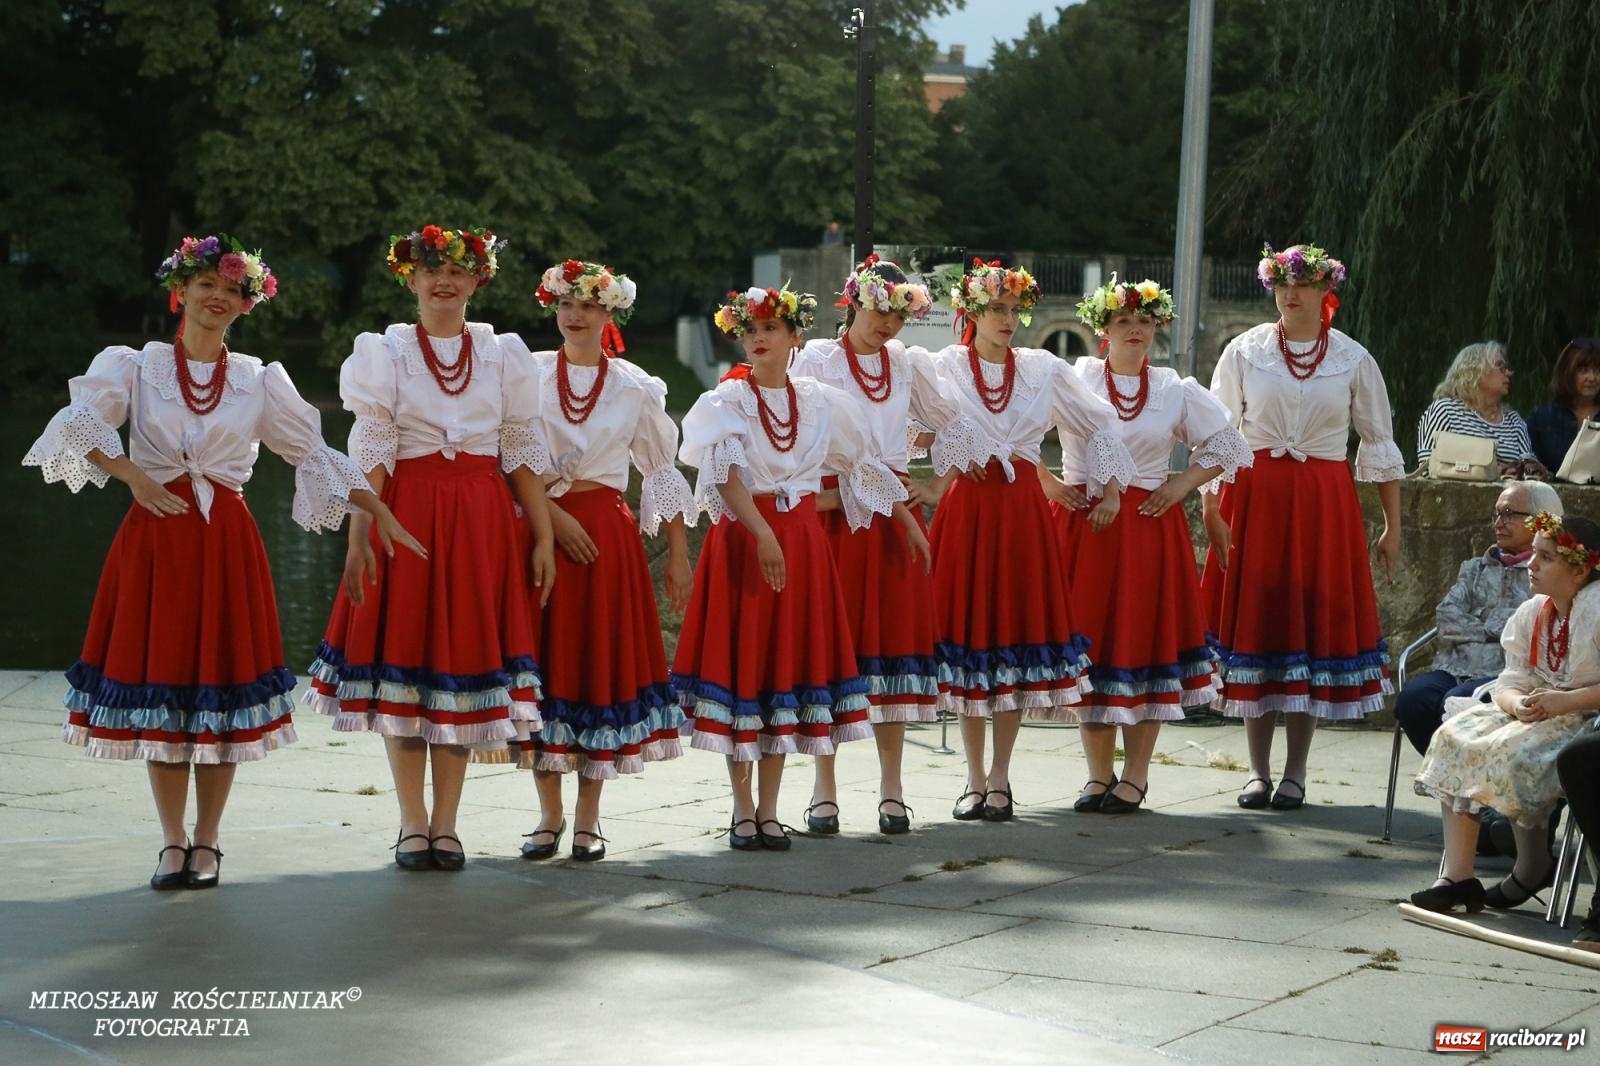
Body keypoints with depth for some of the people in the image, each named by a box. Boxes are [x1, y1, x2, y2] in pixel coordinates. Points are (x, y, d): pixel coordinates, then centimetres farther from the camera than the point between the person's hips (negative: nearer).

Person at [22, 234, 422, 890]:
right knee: (157, 687, 0)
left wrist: (378, 511, 3)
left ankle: (206, 843, 10)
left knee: (223, 690, 0)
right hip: (154, 536, -1)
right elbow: (78, 424, -10)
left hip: (227, 541, 1)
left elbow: (315, 454, 11)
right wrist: (136, 478, -23)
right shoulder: (136, 367, 4)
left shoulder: (260, 381, 10)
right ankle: (172, 844, 9)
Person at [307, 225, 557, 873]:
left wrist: (543, 536, 2)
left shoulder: (501, 355, 9)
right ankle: (413, 824, 9)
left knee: (467, 656, 1)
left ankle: (446, 823, 9)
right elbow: (372, 452, -4)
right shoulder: (385, 352, 4)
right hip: (406, 515, -1)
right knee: (403, 653, -1)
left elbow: (521, 452, 7)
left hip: (482, 521, 2)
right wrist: (360, 534, -14)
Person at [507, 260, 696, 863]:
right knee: (543, 663, -1)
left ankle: (588, 821, 8)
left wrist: (678, 555, 7)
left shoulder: (636, 387, 6)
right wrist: (554, 515, -13)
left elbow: (663, 473, 10)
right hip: (540, 529, 0)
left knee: (603, 664, -1)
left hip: (608, 535, 0)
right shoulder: (530, 375, 5)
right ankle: (549, 815, 11)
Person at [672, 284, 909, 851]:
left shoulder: (821, 402, 8)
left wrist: (909, 522, 18)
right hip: (741, 539, -3)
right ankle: (743, 809, 6)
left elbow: (865, 467, 17)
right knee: (740, 663, -2)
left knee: (787, 664, 3)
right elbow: (725, 474, -18)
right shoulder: (728, 399, -3)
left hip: (801, 542, 3)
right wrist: (764, 534, -30)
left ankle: (769, 810, 9)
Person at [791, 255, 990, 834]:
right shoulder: (817, 358, 1)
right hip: (832, 510, -3)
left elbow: (958, 426, 20)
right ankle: (824, 792, 5)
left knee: (895, 635, 2)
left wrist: (935, 483, 10)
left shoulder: (909, 364, 12)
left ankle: (891, 791, 7)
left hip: (895, 515, 3)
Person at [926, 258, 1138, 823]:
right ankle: (975, 778, 10)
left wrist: (1110, 490, 10)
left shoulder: (1044, 368, 9)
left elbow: (1102, 424, 16)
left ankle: (1000, 778, 8)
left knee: (1020, 628, 1)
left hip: (1023, 510, 2)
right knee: (968, 626, 0)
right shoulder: (945, 367, 2)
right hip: (965, 508, -2)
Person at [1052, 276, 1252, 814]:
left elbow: (1227, 446, 15)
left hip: (1150, 526, 1)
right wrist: (1046, 482, -1)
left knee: (1145, 642, 0)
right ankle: (1099, 775, 11)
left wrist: (1182, 485, 3)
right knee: (1087, 640, 1)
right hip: (1081, 525, -1)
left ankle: (1134, 777, 8)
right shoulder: (1072, 380, 2)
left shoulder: (1177, 390, 7)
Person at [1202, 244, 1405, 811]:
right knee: (1254, 618, 1)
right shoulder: (1244, 351, 3)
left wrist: (1392, 525, 5)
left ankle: (1295, 774, 10)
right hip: (1254, 497, 0)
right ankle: (1258, 772, 11)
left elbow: (1380, 444, 8)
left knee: (1317, 621, 1)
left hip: (1325, 502, 0)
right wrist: (1212, 510, -7)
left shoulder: (1353, 360, 4)